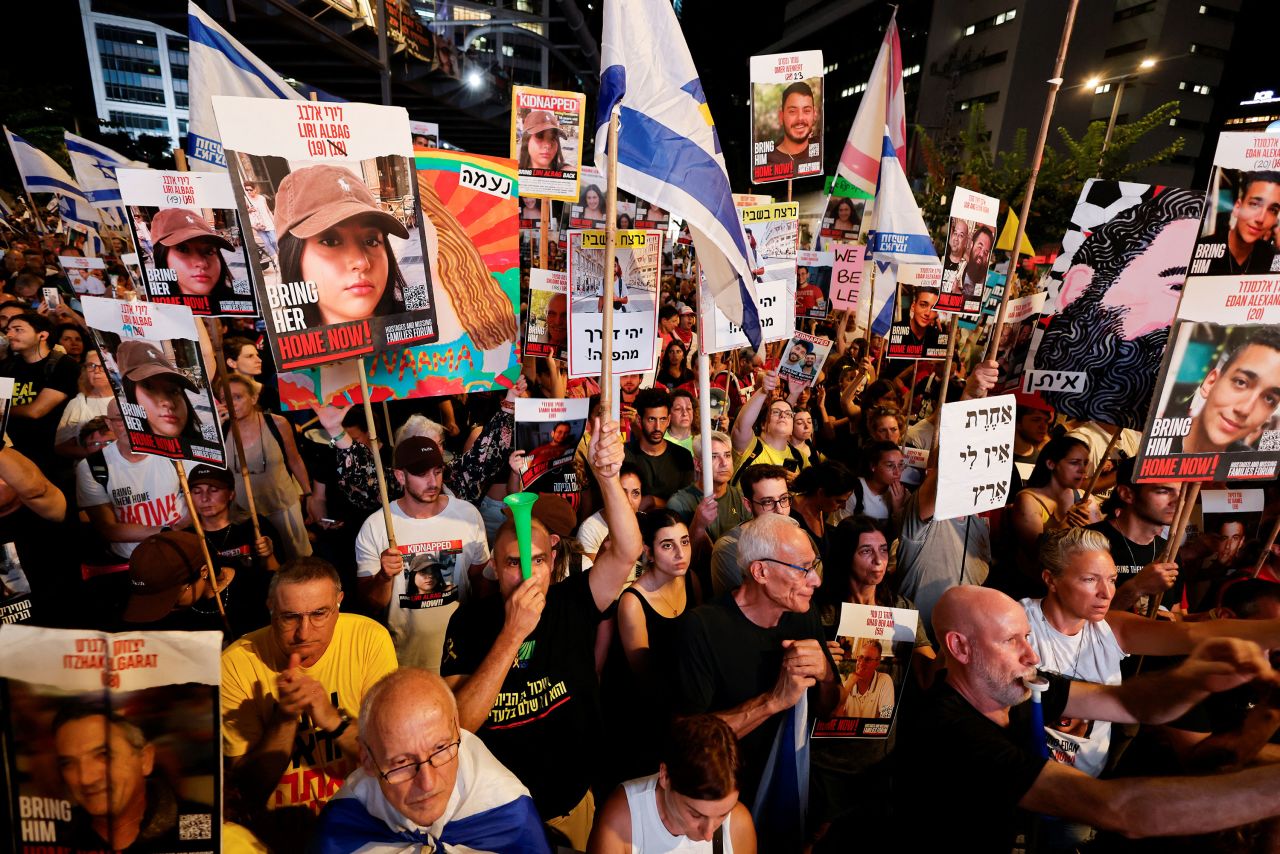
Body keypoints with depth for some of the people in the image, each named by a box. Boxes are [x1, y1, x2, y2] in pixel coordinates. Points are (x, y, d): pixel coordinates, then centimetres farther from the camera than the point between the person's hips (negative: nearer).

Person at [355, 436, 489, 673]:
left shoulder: (469, 514, -10)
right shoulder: (374, 527, -14)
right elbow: (371, 604, -9)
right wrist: (384, 576, -26)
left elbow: (480, 581, 2)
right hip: (403, 657, -1)